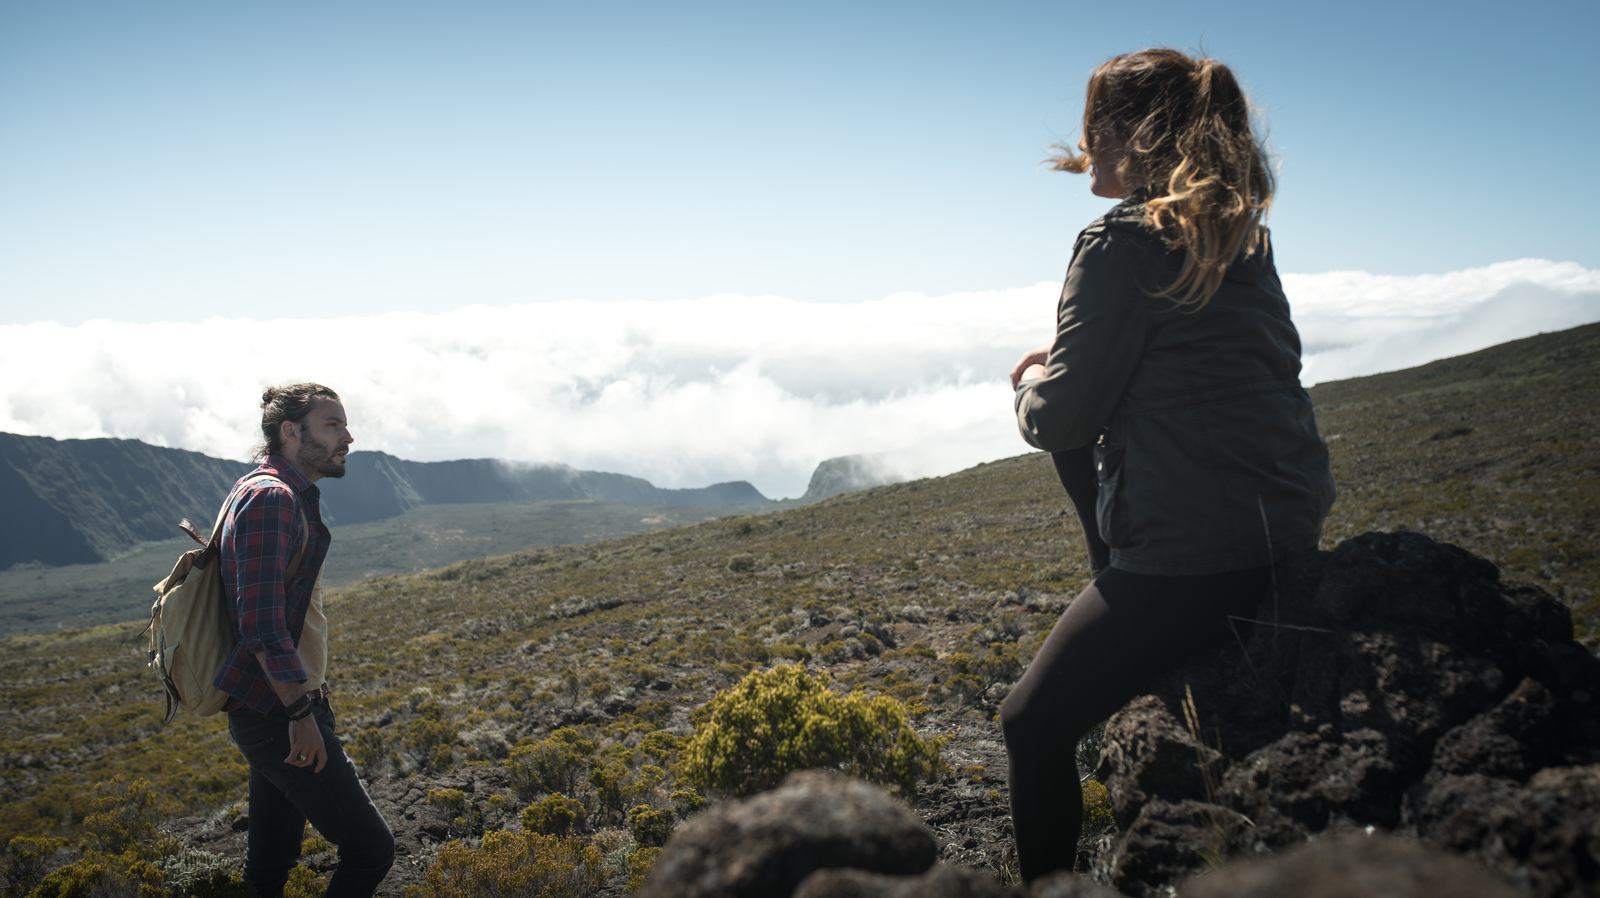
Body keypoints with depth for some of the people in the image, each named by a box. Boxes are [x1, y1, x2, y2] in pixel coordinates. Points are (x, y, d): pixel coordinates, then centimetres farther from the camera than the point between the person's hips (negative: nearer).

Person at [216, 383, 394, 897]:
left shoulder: (291, 498, 16)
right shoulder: (269, 497, -17)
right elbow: (261, 622, -24)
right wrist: (301, 712, -22)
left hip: (277, 712, 10)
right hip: (277, 713, -10)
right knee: (369, 848, -6)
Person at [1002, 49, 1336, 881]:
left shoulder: (1120, 243, -15)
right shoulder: (1242, 236, 11)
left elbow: (1063, 418, -13)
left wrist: (1029, 387, 8)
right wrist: (1062, 368, 18)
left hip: (1194, 558, -9)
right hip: (1291, 528, 9)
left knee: (1033, 724, 5)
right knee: (1087, 446, 29)